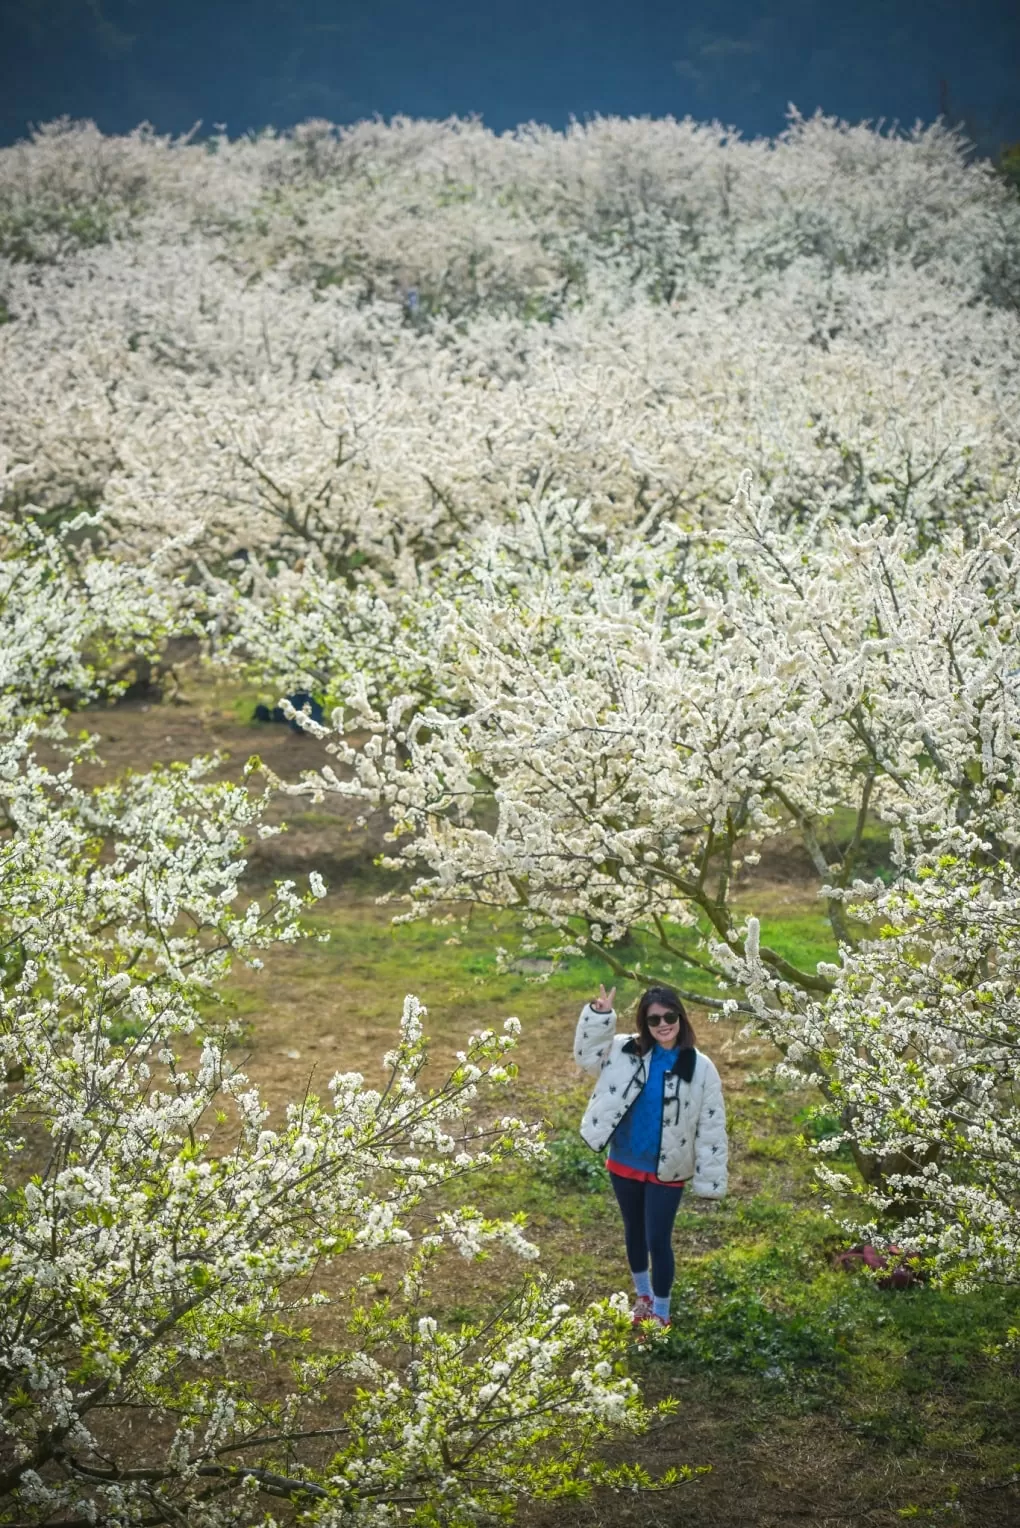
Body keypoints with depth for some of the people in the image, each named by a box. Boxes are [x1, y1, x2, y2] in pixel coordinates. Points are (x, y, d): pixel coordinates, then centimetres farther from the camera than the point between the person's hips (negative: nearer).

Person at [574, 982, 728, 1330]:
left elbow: (711, 1128, -9)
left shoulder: (700, 1069, -13)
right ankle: (643, 1296, 43)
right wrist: (598, 1015, -13)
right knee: (634, 1231, 20)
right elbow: (586, 1053, 4)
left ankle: (661, 1314, 18)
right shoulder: (627, 1051, -5)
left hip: (666, 1172, -3)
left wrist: (710, 1180, -10)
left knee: (658, 1240, -1)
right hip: (624, 1164, 3)